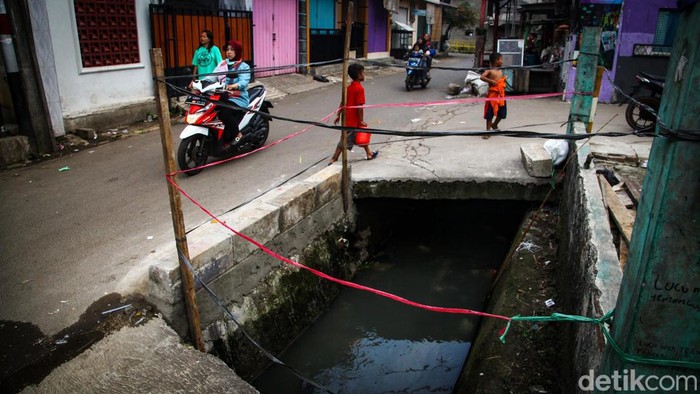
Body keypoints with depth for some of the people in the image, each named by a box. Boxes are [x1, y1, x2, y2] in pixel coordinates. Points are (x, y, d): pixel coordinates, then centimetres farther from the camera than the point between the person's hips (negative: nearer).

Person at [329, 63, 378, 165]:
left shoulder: (349, 87, 6)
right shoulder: (360, 89, -19)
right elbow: (359, 106, -22)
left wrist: (338, 115, 15)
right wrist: (361, 120, -16)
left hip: (348, 117, 9)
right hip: (354, 120, -9)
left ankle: (369, 153, 35)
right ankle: (333, 159, 5)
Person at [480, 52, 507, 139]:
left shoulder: (500, 71, 12)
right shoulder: (489, 71, -9)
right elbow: (482, 77, -24)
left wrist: (505, 78, 4)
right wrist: (491, 81, -26)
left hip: (501, 95, 7)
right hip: (492, 94, -7)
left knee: (502, 113, 12)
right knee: (489, 113, -1)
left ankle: (494, 125, 38)